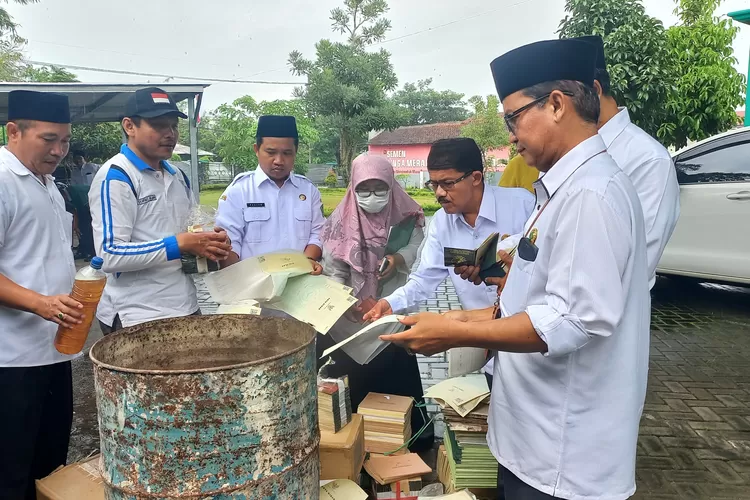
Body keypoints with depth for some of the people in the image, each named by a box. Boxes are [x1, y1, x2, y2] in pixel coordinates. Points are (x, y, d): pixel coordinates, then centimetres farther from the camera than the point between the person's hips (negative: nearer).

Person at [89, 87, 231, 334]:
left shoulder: (178, 176, 12)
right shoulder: (116, 177, -12)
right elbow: (110, 256, -20)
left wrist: (209, 243, -1)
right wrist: (179, 244, -21)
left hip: (186, 307, 8)